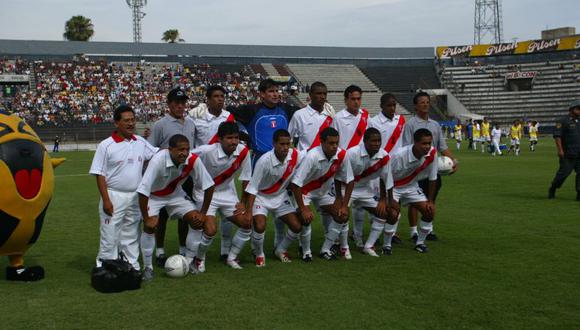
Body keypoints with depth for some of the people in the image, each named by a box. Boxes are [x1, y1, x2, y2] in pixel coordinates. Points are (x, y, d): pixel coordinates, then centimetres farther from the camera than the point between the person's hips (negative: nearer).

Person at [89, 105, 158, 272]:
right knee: (110, 236, -1)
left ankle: (133, 267, 25)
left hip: (135, 197, 5)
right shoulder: (106, 145, -9)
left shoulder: (140, 142, 4)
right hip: (114, 197, -5)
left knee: (131, 236, 15)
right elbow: (99, 175, -9)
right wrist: (106, 200, -15)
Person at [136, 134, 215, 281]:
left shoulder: (193, 160, -27)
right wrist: (146, 218, -28)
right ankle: (147, 267, -3)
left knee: (198, 221, -9)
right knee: (149, 226, -23)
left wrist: (203, 213, -11)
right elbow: (143, 191, -34)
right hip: (153, 196, -3)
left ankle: (189, 261, 9)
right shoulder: (158, 160, -37)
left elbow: (208, 186, -15)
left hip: (175, 194, 4)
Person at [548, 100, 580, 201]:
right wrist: (560, 150, -19)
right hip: (567, 154, -6)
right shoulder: (563, 121, -4)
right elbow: (557, 136, -11)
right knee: (564, 172, -4)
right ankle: (552, 190, 14)